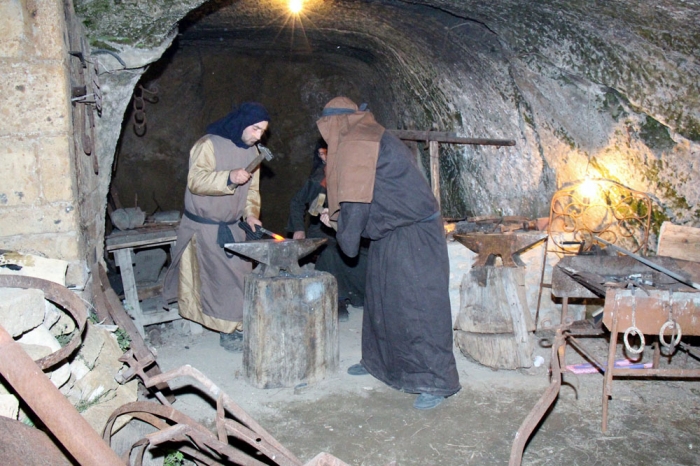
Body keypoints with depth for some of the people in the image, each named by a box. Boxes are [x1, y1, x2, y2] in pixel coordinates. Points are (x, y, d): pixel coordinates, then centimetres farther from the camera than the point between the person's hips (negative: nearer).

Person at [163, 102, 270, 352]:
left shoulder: (252, 152, 9)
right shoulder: (209, 144, -14)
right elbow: (196, 181, -24)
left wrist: (251, 213, -2)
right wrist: (229, 178, -37)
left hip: (233, 226, 7)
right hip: (204, 226, -7)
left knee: (241, 274, 7)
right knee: (222, 278, -7)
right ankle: (229, 331, 3)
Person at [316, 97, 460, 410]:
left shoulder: (357, 143, -16)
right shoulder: (368, 138, 16)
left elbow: (356, 199, -18)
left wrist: (346, 238, -7)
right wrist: (337, 218, 17)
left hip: (414, 234, -11)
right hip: (392, 231, 11)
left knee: (416, 304, -8)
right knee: (381, 298, 17)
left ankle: (436, 381, 0)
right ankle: (381, 361, 32)